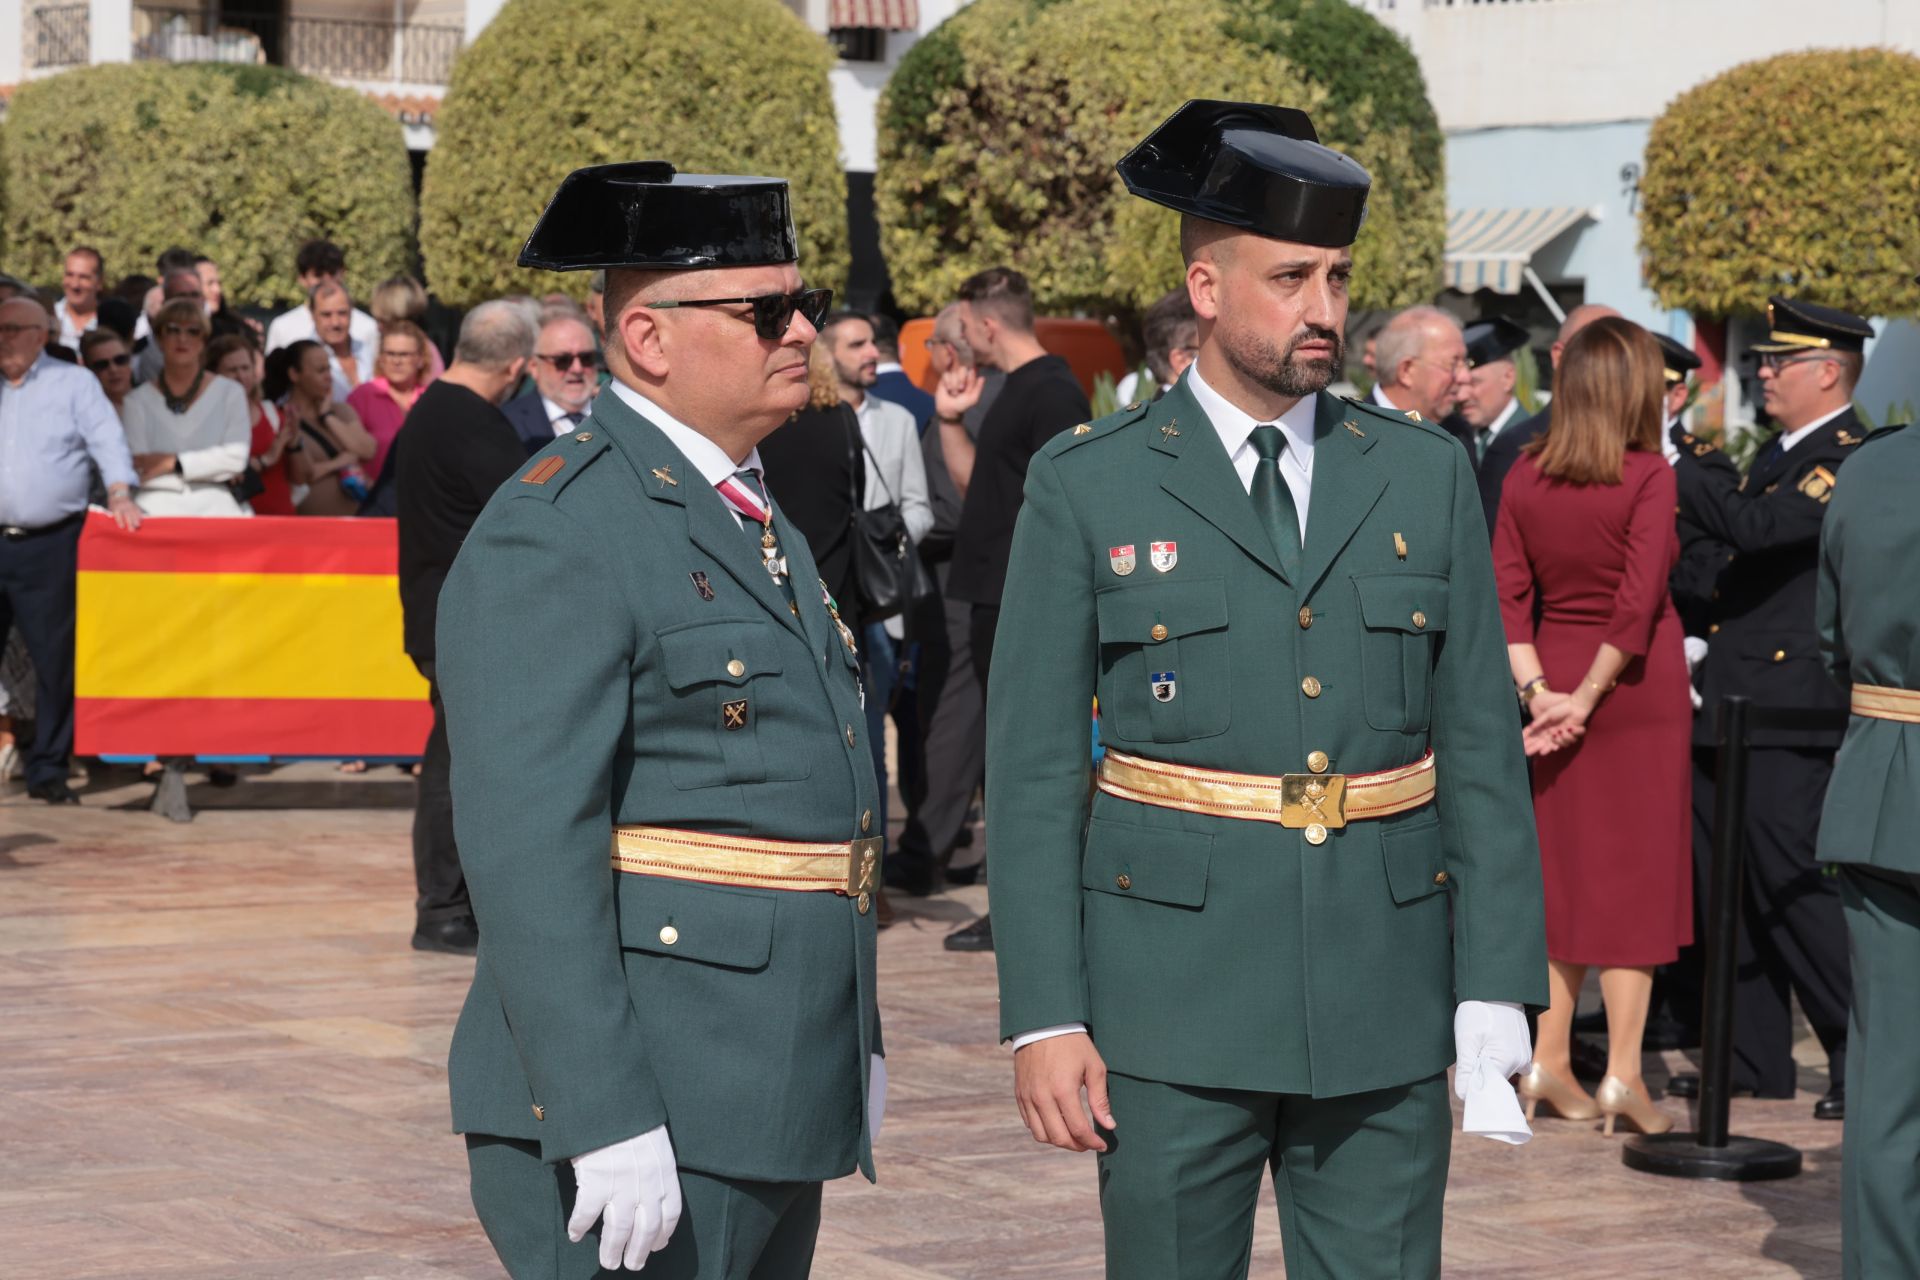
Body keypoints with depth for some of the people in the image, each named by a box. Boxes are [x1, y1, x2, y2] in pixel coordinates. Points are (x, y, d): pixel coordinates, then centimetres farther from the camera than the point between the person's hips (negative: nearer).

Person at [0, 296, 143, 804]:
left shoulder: (74, 384, 6)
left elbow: (107, 439, -3)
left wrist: (120, 494, -17)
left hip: (50, 546, -2)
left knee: (56, 661, 0)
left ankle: (47, 770, 9)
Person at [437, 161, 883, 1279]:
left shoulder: (759, 523, 17)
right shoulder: (554, 535, -13)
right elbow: (528, 850, -20)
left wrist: (856, 1046, 22)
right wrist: (604, 1125, -25)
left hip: (773, 1105, 9)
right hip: (636, 1116, -9)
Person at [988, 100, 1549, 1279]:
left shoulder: (1427, 476, 6)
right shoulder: (1087, 488, -1)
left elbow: (1484, 751, 6)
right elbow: (1032, 770, -2)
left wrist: (1497, 994, -1)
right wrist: (1043, 1017, -7)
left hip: (1387, 1005, 2)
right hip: (1176, 999, -2)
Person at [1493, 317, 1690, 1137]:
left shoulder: (1526, 477, 2)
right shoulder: (1648, 476, -12)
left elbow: (1506, 592, -1)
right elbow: (1639, 600, -17)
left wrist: (1537, 690, -4)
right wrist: (1588, 697, -10)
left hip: (1557, 675, 5)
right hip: (1640, 686, -4)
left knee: (1561, 869, 14)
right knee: (1634, 874, 1)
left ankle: (1549, 1062, 16)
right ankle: (1623, 1075, 1)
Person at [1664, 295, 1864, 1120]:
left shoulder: (1852, 458, -14)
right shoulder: (1781, 453, 18)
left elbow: (1754, 525, -26)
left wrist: (1676, 465, -19)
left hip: (1789, 711, -10)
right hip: (1732, 701, 10)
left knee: (1793, 881, -9)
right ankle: (1754, 1058, 20)